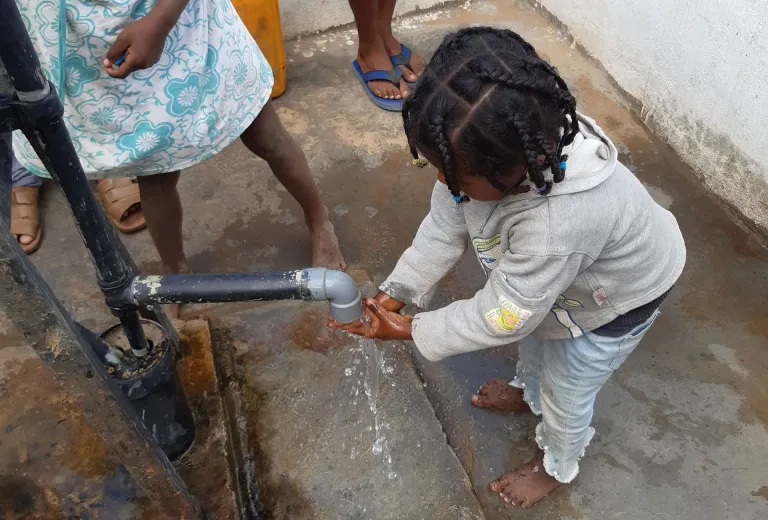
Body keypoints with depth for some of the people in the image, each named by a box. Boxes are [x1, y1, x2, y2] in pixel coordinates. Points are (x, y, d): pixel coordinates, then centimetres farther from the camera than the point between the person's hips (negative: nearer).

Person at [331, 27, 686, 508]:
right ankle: (530, 393, 64)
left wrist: (411, 330, -24)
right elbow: (445, 227, -15)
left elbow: (502, 317, -34)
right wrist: (396, 292, -20)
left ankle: (557, 465, 48)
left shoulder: (560, 220, -49)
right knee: (537, 333, 30)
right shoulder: (490, 151, -31)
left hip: (620, 294, -6)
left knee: (567, 389, 16)